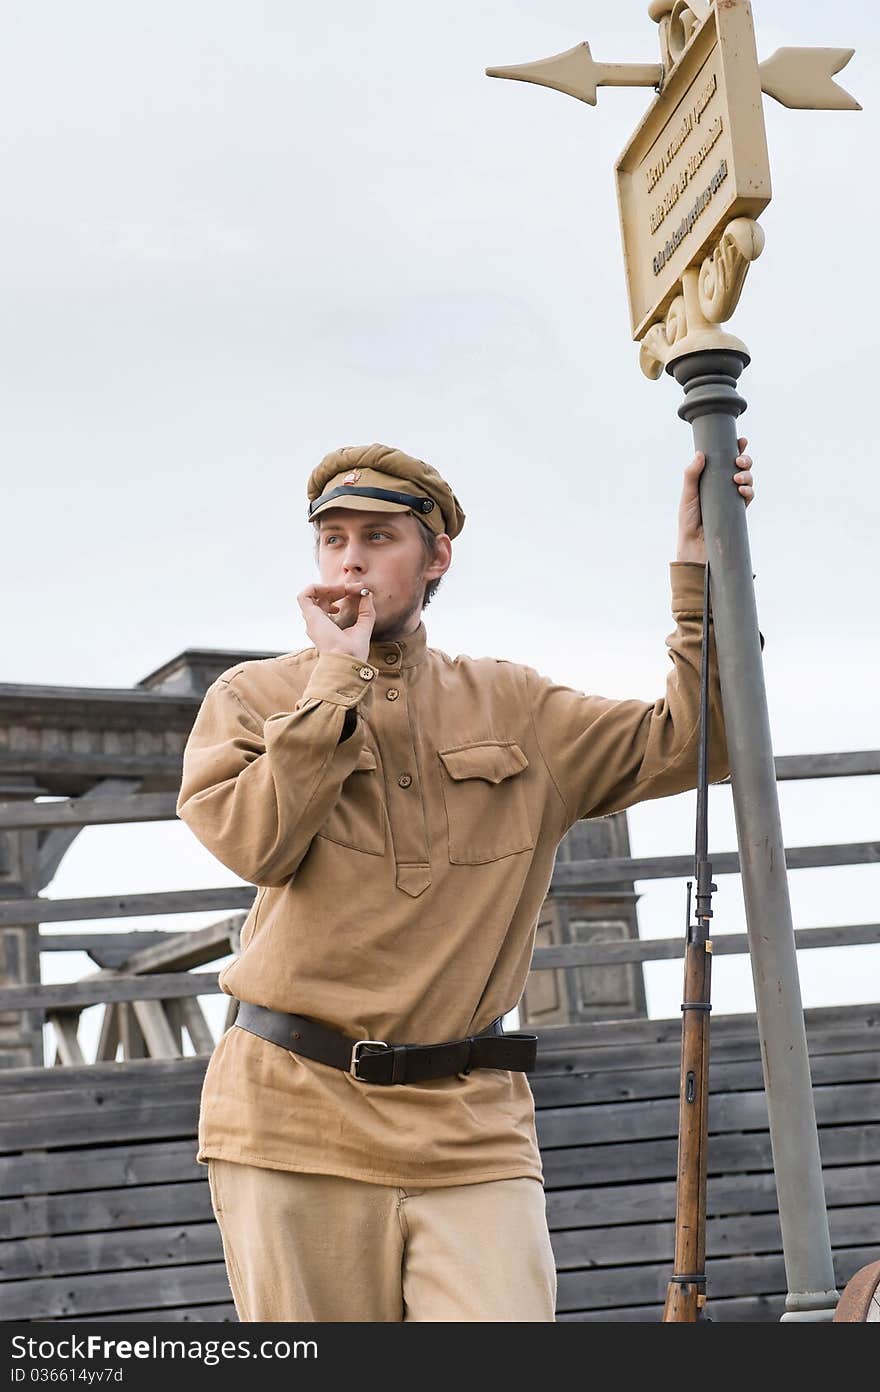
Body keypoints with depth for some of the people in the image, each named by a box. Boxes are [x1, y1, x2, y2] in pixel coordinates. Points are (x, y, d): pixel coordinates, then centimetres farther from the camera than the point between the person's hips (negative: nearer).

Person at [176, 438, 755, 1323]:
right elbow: (256, 841, -12)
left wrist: (699, 566, 0)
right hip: (295, 1121, -1)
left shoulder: (515, 711, 13)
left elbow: (689, 743, 6)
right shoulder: (253, 698, 7)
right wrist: (339, 675, -7)